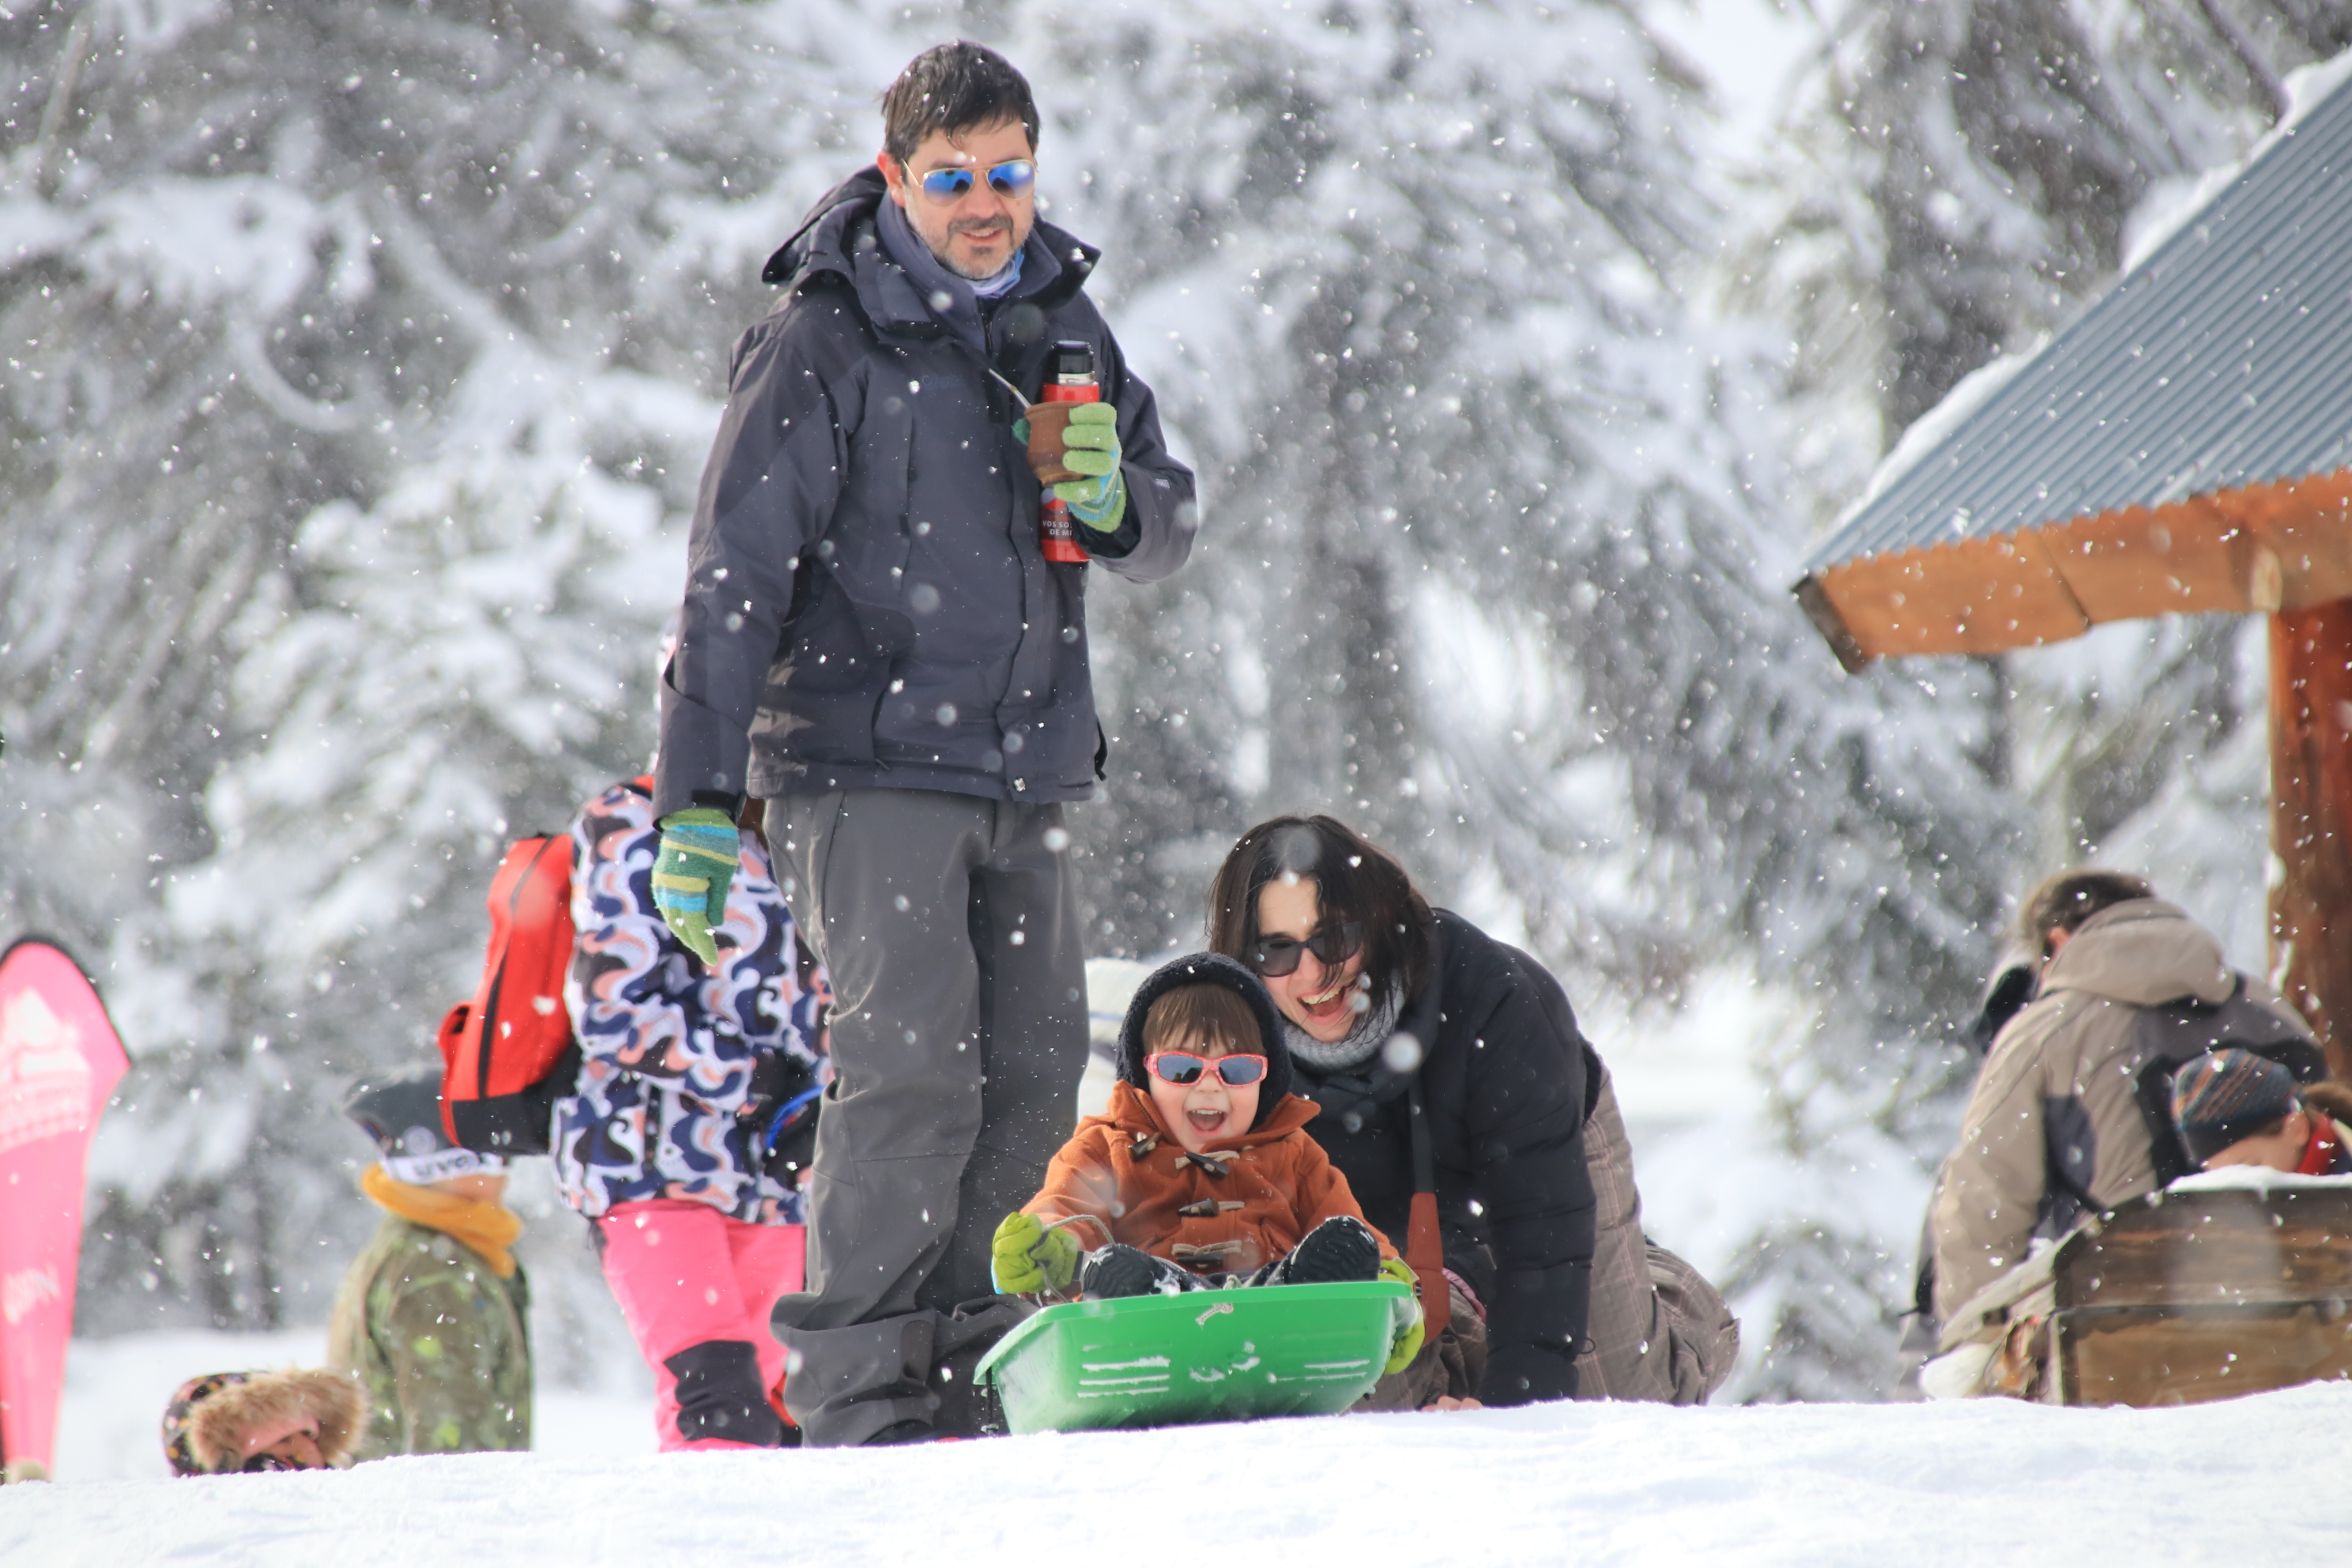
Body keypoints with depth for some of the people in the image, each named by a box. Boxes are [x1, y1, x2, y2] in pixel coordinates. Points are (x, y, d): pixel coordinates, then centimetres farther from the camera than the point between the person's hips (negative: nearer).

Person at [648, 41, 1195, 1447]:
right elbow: (738, 574, -7)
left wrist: (1115, 501, -6)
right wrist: (701, 792, -12)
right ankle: (857, 1387, -10)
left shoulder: (1064, 322, 13)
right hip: (869, 762, -6)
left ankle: (965, 1368, 14)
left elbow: (1171, 528, 19)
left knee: (1036, 1070, 5)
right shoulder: (827, 341, -5)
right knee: (911, 1064, -15)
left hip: (1029, 770, 6)